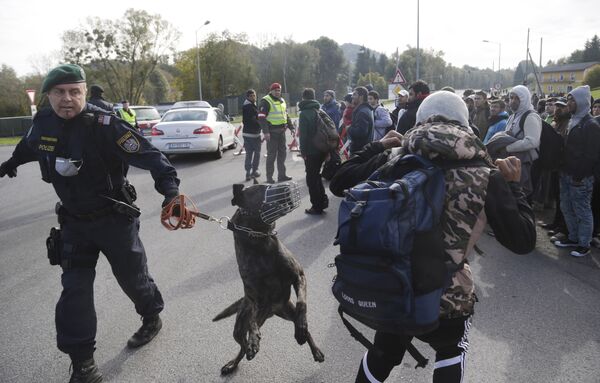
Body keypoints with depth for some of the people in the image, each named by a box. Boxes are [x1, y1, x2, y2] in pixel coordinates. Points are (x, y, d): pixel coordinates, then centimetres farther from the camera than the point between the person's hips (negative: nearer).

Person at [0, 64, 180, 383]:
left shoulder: (103, 125, -24)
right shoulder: (43, 123, -5)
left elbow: (149, 156, -30)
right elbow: (29, 146, 20)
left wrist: (170, 190, -46)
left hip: (114, 218, -4)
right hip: (73, 221, 4)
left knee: (132, 278, 13)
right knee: (75, 289, 2)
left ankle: (152, 317, 43)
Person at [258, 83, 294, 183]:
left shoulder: (282, 101, 17)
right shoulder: (266, 101, -8)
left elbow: (286, 115, 26)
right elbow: (261, 117, -16)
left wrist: (291, 127, 18)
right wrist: (265, 132, -23)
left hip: (281, 131, 8)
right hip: (272, 132, -8)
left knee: (282, 153, 12)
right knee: (271, 155, -5)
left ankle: (281, 175, 21)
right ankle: (269, 177, 2)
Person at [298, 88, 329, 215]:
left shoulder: (304, 113, -11)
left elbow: (303, 134, -16)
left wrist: (303, 151, -10)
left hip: (311, 151, -7)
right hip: (322, 149, 7)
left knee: (311, 178, 2)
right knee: (316, 175, 21)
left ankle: (317, 206, 6)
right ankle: (323, 201, 24)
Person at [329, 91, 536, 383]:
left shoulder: (394, 158, -4)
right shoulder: (485, 175, -9)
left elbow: (338, 184, 6)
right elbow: (523, 241, -4)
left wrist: (376, 147, 17)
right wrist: (512, 184, 8)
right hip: (445, 300, -2)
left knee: (384, 353, 32)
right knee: (451, 349, 33)